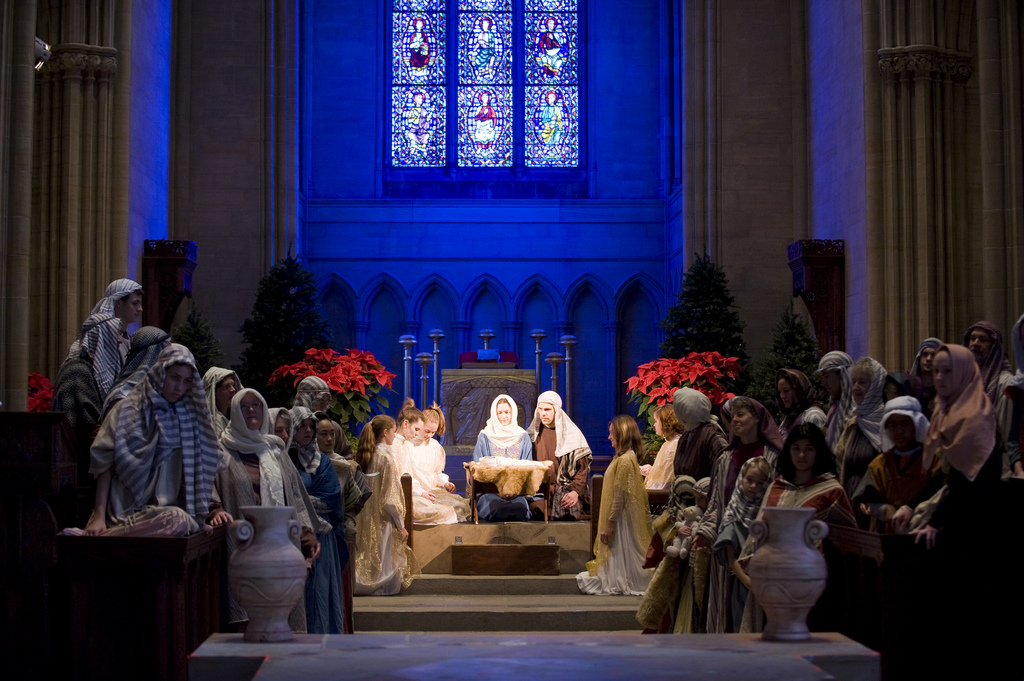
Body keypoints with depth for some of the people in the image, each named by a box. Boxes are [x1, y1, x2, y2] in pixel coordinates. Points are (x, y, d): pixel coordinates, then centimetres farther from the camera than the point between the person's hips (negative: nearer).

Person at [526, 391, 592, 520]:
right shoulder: (533, 434, 14)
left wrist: (576, 492, -13)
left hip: (567, 489, -2)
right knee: (534, 507, -27)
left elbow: (583, 467, 1)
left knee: (568, 509, -31)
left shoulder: (572, 433, 3)